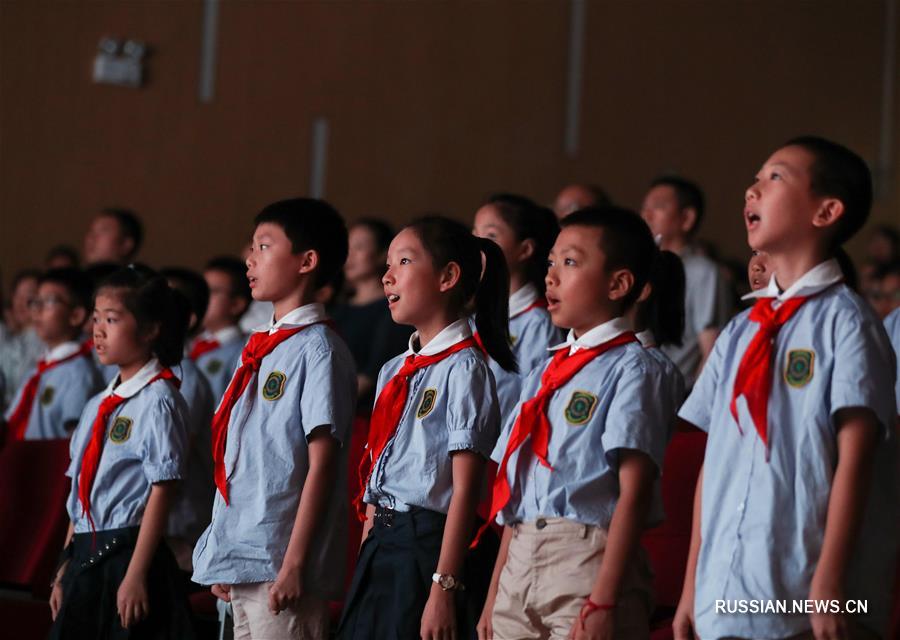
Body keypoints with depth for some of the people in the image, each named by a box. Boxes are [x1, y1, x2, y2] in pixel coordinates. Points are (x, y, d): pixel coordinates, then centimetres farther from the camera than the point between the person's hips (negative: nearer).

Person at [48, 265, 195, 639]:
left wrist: (136, 576, -18)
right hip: (85, 558, 8)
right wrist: (65, 571, 15)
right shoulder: (98, 406, 15)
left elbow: (161, 491, -14)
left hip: (130, 555, -8)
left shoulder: (158, 400, -9)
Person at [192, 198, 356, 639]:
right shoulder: (260, 350, 15)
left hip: (280, 565, -8)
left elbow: (321, 464, -14)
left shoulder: (316, 348, -9)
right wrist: (223, 562, 17)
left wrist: (294, 564, -18)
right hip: (240, 561, 8)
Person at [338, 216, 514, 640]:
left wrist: (444, 587, -19)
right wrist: (364, 565, 14)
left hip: (427, 544, -8)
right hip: (377, 551, 8)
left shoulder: (463, 368, -9)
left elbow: (465, 489, -14)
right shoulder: (394, 372, 16)